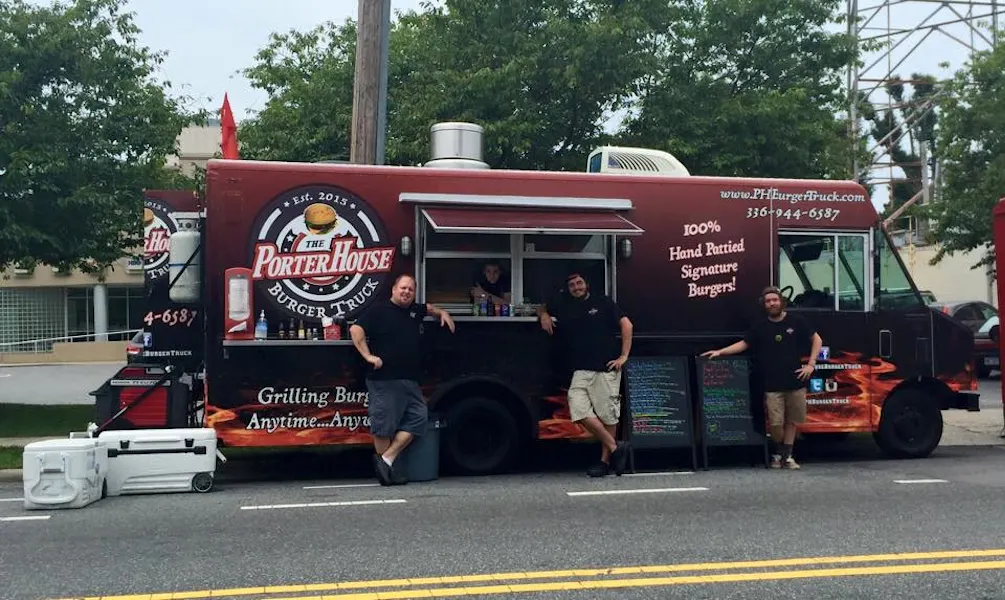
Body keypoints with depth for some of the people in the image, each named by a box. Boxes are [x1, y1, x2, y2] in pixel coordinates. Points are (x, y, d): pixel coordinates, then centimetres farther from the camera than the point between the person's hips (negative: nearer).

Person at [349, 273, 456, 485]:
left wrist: (442, 313, 23)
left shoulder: (415, 310, 18)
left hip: (409, 380, 8)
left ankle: (386, 460, 3)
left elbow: (429, 307, 41)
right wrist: (368, 356, -18)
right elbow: (355, 329, -14)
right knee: (384, 425, -3)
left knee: (418, 417, 1)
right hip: (384, 380, -8)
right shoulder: (379, 310, -4)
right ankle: (384, 467, 5)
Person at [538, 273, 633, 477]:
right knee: (579, 411, -13)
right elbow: (542, 309, 33)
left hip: (606, 368, -3)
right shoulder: (563, 305, 16)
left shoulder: (602, 302, 6)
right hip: (581, 370, 3)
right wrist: (544, 315, 9)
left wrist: (624, 356, -4)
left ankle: (605, 460, 11)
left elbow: (626, 324, 3)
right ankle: (615, 447, -1)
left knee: (608, 415, -1)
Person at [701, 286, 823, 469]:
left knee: (792, 421, 6)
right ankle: (780, 452, 19)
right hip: (772, 385, 0)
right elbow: (744, 344, 9)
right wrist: (720, 352, -1)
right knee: (775, 423, -6)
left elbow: (817, 339, 9)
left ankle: (786, 456, 20)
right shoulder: (760, 326, 6)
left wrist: (811, 364, 0)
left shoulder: (796, 322, 2)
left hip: (795, 382, 0)